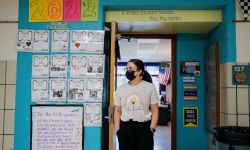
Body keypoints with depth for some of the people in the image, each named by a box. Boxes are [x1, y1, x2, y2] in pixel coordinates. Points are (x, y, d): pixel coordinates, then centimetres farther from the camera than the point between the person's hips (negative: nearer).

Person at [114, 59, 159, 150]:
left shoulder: (150, 87, -1)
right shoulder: (120, 88, 6)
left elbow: (155, 110, 0)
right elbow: (117, 111, 9)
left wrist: (152, 129, -7)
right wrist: (117, 130, 1)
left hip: (144, 127, -2)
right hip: (125, 128, 3)